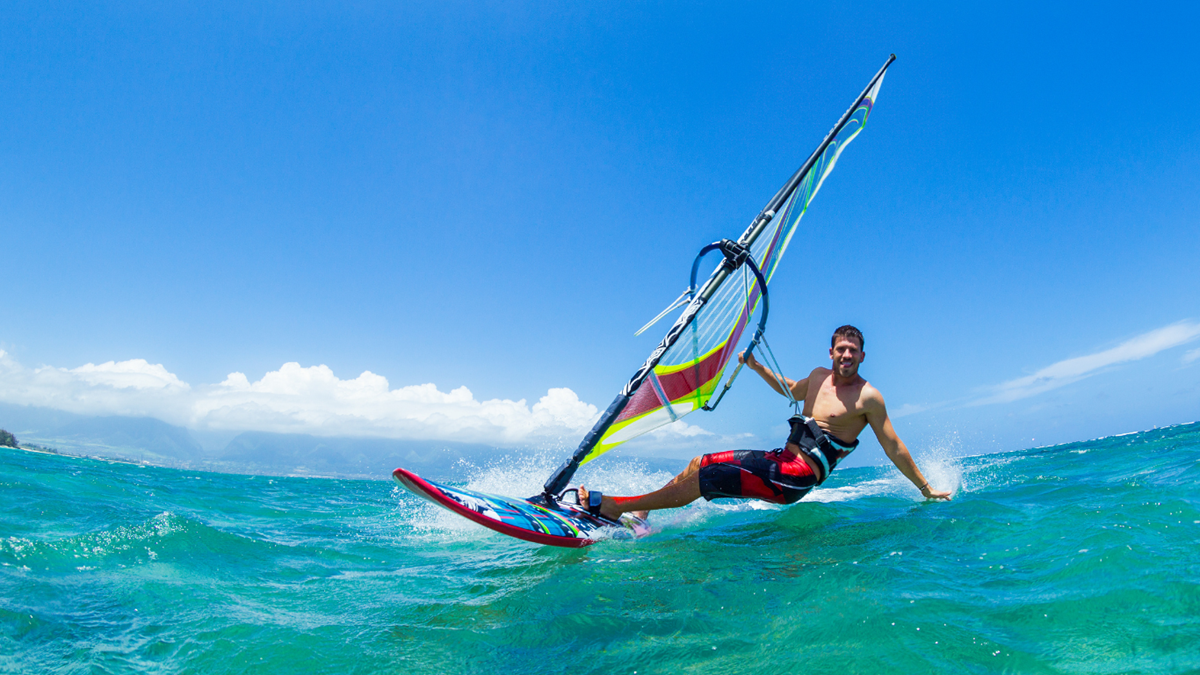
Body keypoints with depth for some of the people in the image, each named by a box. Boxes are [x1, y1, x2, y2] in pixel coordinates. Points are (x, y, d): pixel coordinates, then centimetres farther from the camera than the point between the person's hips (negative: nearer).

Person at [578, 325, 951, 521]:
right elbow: (791, 389, 33)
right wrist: (757, 367, 24)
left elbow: (894, 449, -2)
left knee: (706, 479, -17)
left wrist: (926, 489, 1)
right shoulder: (819, 376, 12)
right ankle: (637, 513, 8)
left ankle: (612, 506, -12)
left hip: (796, 478, -7)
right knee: (700, 463, 1)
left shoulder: (868, 397, -8)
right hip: (781, 459, 8)